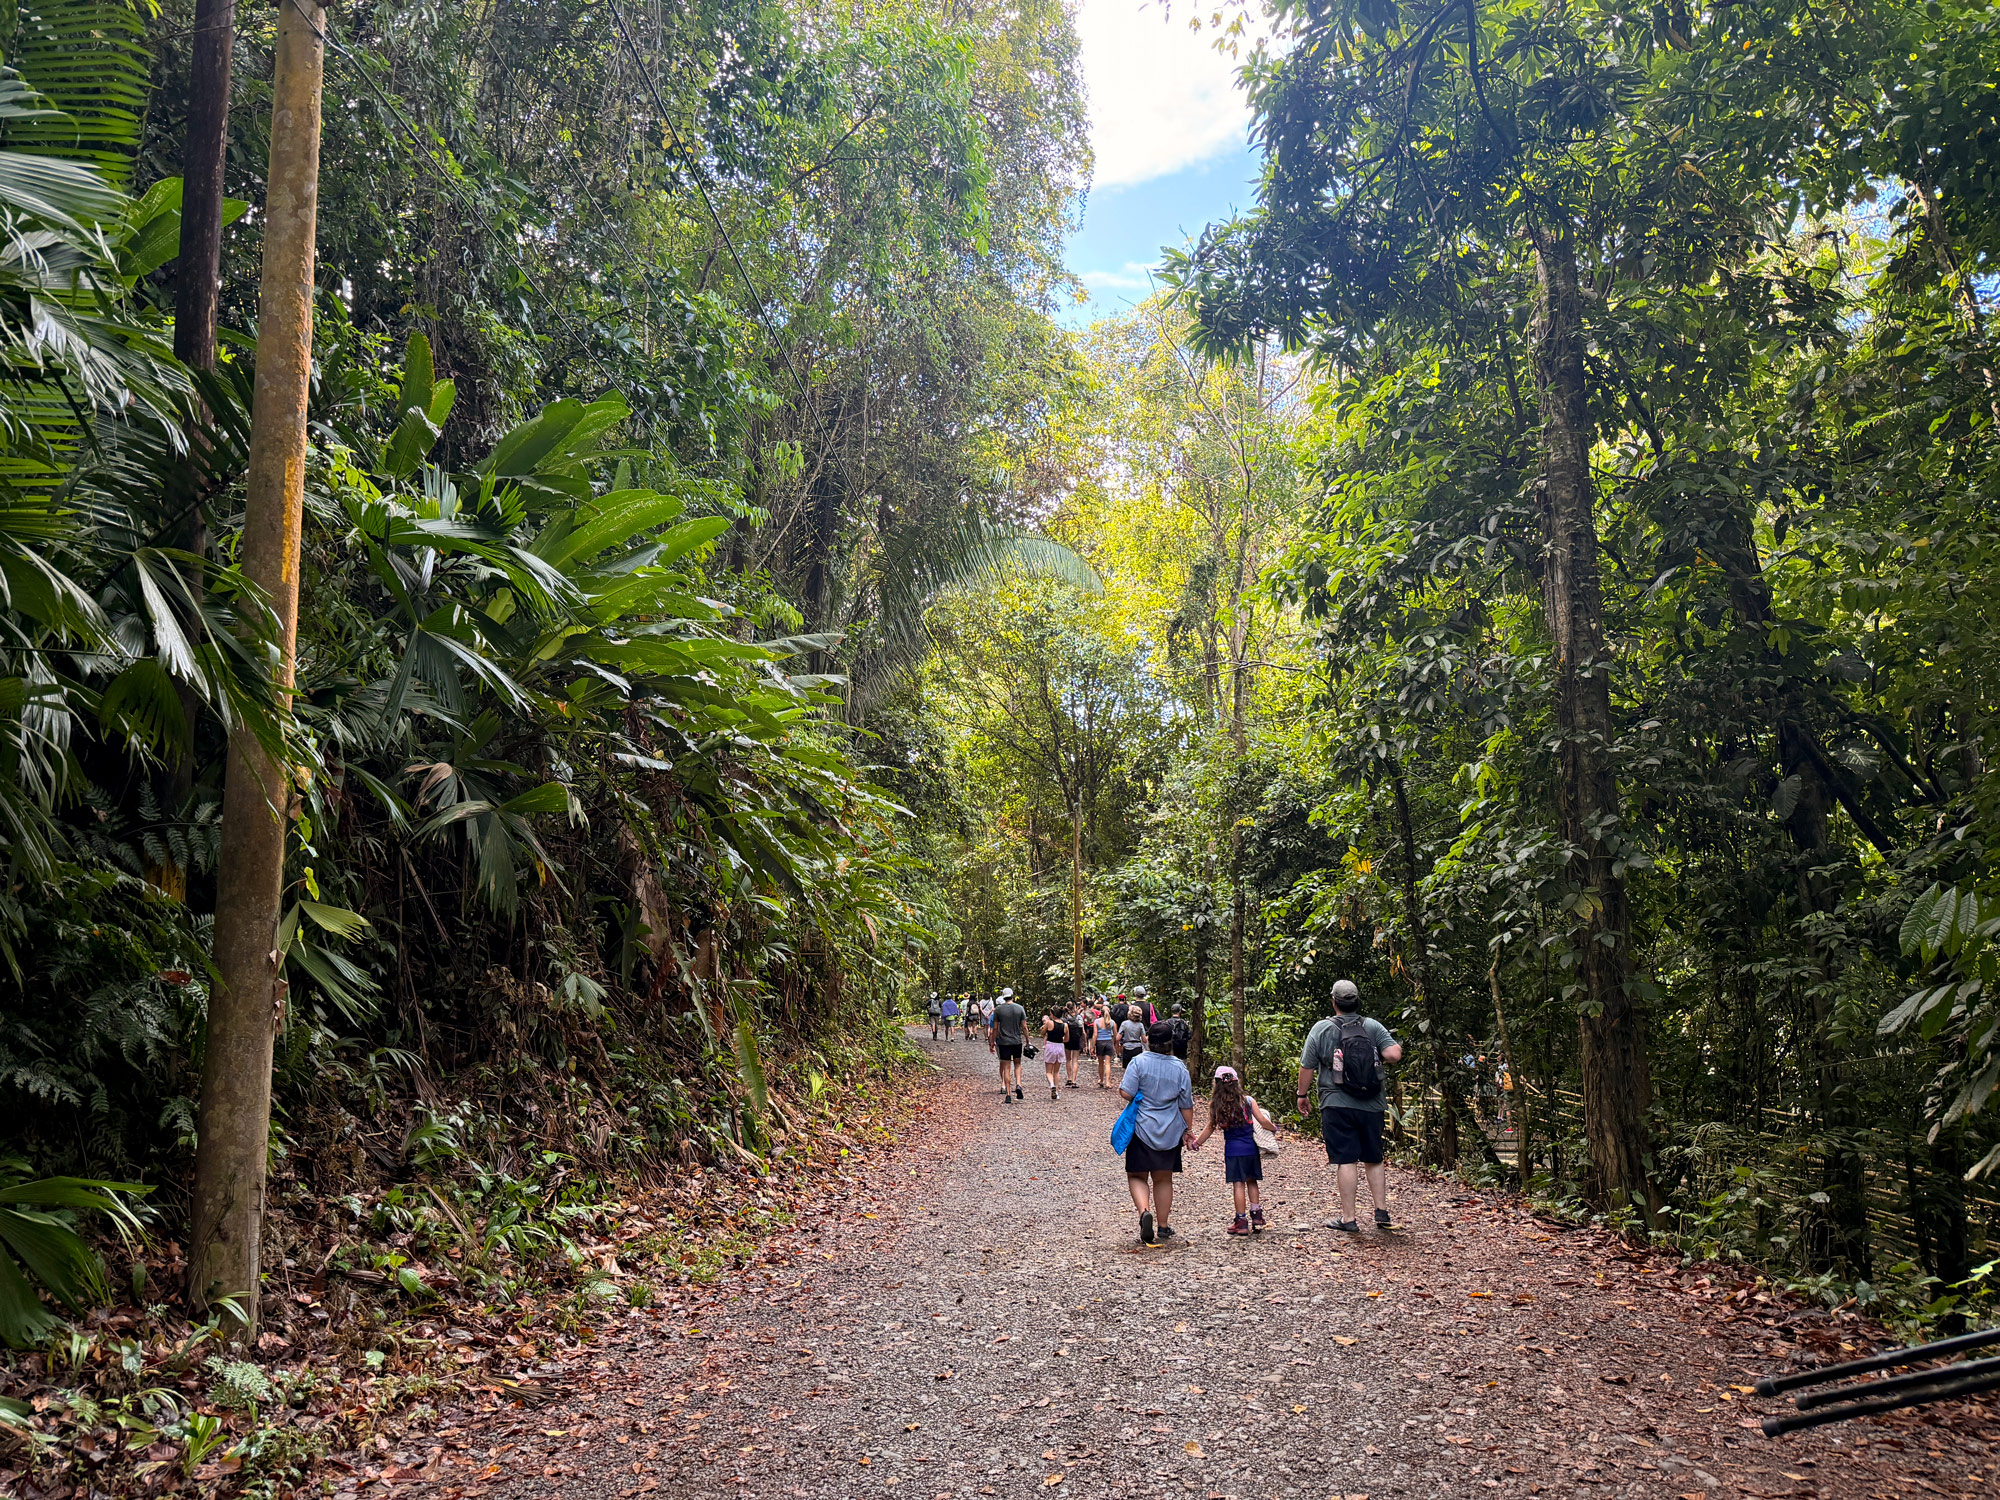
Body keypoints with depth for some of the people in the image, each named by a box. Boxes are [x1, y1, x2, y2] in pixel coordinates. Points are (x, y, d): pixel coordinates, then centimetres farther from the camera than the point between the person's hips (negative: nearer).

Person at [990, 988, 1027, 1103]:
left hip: (1003, 1042, -1)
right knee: (1017, 1063, 19)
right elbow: (1024, 1027, 0)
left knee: (1006, 1066, 3)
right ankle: (1018, 1084, -2)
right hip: (1017, 1041, 1)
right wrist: (1027, 1041, 9)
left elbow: (994, 1029, -2)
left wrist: (992, 1042, 7)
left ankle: (1008, 1094, 1)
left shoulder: (998, 1010, -4)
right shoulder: (1019, 1008, -1)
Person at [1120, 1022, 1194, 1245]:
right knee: (1164, 1179, 15)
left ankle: (1145, 1211, -19)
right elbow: (1186, 1104, 5)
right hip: (1170, 1132, 3)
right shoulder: (1180, 1067, -1)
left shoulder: (1139, 1062, -11)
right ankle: (1162, 1227, 20)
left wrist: (1120, 1085, 6)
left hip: (1142, 1128, -3)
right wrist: (1189, 1129, 16)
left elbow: (1126, 1093, -17)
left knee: (1137, 1176, 7)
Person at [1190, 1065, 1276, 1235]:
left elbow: (1210, 1128, 1)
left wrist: (1195, 1143, 14)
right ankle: (1256, 1216, 15)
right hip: (1251, 1148, 2)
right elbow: (1262, 1121, -2)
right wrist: (1273, 1127, 18)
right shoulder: (1247, 1100, -2)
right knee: (1252, 1182, 14)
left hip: (1233, 1149, -2)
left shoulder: (1217, 1106, -4)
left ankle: (1242, 1222, 4)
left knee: (1238, 1184, 2)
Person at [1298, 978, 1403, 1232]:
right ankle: (1382, 1212, 15)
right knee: (1374, 1159, 16)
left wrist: (1302, 1094, 14)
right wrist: (1380, 1055, 12)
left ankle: (1348, 1218, 0)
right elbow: (1395, 1054, -10)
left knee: (1346, 1161, -1)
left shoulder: (1321, 1028, -2)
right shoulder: (1373, 1026, 1)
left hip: (1337, 1105, -3)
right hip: (1372, 1106, 3)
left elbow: (1307, 1067, 0)